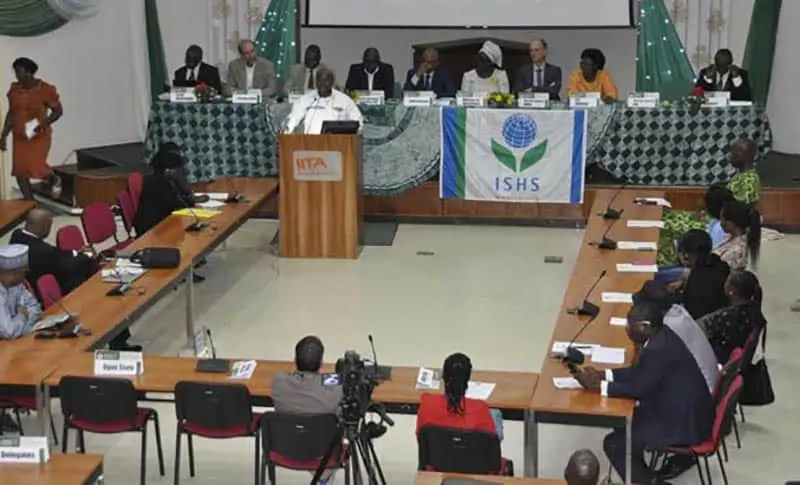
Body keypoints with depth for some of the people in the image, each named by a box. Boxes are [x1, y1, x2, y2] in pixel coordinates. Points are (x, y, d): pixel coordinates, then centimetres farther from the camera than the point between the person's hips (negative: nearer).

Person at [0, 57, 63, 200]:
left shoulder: (45, 89, -14)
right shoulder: (14, 90, 1)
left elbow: (58, 111, -6)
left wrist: (44, 124, -21)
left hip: (40, 136, -5)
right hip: (19, 137, 5)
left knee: (36, 167, -17)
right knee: (20, 171, 1)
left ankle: (54, 179, 18)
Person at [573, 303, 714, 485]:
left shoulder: (659, 349, -26)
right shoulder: (661, 336, 2)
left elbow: (638, 389, -21)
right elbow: (639, 372, 13)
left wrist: (597, 385, -15)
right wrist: (603, 375, 5)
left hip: (683, 423, -10)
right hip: (681, 410, 10)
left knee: (614, 444, -5)